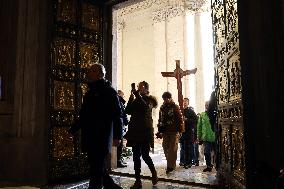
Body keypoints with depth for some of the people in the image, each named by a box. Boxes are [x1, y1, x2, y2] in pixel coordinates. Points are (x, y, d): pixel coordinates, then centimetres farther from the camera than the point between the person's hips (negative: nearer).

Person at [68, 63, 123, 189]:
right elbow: (83, 115, 24)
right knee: (98, 169, 14)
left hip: (102, 138, -8)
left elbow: (117, 115, -12)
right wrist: (73, 130, 21)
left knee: (97, 170, -1)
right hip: (90, 138, 8)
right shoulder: (90, 92, 18)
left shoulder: (109, 92, -5)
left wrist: (117, 135, -19)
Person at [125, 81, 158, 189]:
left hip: (145, 131, -4)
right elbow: (128, 111, 1)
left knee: (145, 155, -4)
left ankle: (153, 172, 23)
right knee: (136, 156, 4)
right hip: (135, 131, 5)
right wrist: (131, 97, -7)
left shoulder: (149, 99, 2)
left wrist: (137, 94, -20)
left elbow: (146, 107, -20)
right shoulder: (135, 100, 14)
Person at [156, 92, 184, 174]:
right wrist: (159, 131, 13)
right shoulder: (162, 108, 13)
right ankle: (171, 164, 20)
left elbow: (180, 119, -6)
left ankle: (170, 166, -1)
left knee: (172, 149, -5)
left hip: (174, 131, -5)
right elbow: (160, 120, 17)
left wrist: (180, 130, -10)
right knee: (166, 148, 7)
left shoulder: (175, 107, -2)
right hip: (165, 131, 6)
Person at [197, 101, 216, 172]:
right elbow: (199, 127, 9)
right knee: (207, 152, 2)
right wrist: (199, 138, 7)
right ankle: (209, 165, 19)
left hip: (214, 137, -2)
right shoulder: (202, 115, 6)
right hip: (205, 137, 2)